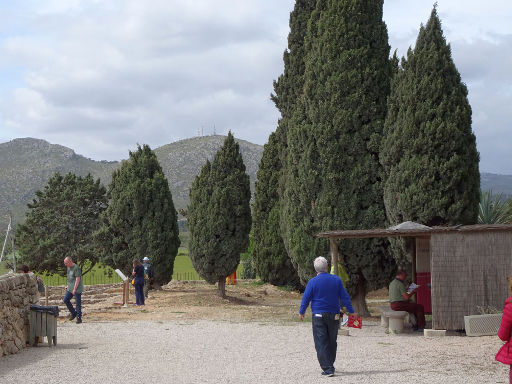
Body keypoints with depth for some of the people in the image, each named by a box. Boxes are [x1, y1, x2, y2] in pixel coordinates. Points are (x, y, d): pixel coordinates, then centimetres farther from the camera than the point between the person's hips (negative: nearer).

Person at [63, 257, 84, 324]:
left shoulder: (76, 268, -17)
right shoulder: (69, 267, 11)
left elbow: (78, 279, -20)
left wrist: (74, 289, -22)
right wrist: (68, 286, 19)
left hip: (77, 289, -9)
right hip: (70, 288, 9)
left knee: (78, 303, -4)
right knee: (65, 300, 6)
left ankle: (79, 318, 1)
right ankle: (73, 313, 19)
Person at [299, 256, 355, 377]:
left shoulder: (313, 282, -8)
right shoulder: (336, 280, -1)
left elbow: (306, 299, -2)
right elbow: (344, 297, 3)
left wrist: (301, 312, 12)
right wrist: (351, 311, 11)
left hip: (319, 316, -3)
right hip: (334, 316, 3)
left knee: (321, 343, -1)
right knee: (332, 342, 16)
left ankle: (327, 368, -10)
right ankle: (330, 365, 27)